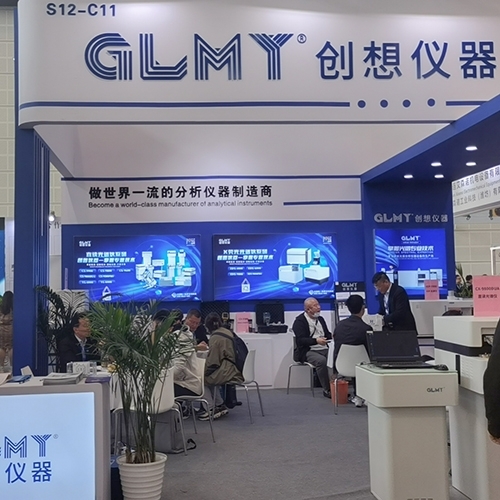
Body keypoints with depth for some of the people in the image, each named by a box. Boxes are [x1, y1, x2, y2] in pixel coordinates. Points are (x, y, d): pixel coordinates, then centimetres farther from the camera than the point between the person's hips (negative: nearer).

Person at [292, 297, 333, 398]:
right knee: (321, 360, -35)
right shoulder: (299, 321, -2)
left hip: (324, 349, 6)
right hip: (308, 351, -6)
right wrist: (316, 340, -27)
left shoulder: (320, 319, 20)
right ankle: (327, 390, -23)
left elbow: (327, 334, 23)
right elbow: (300, 340, -13)